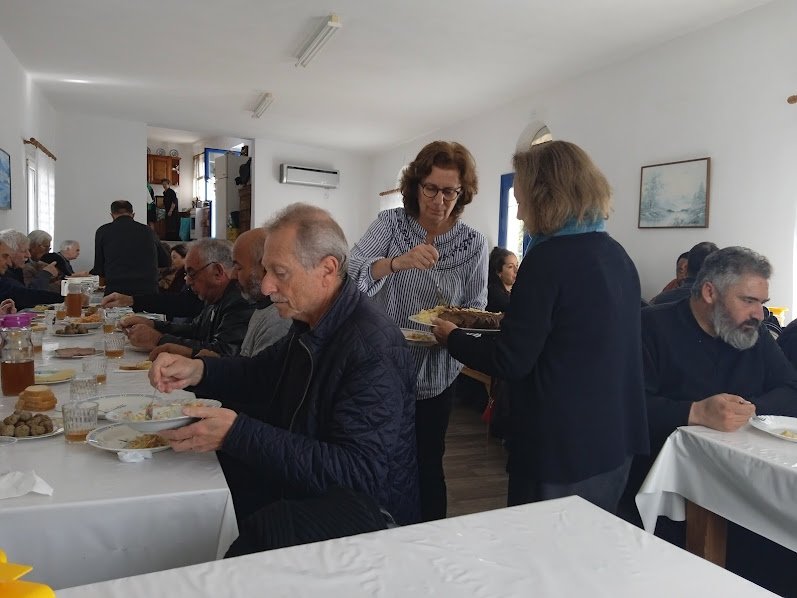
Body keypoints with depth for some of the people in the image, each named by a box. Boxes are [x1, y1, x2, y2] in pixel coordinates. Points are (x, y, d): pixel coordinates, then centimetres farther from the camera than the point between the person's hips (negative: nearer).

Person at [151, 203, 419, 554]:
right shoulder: (310, 324, 4)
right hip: (301, 484, 8)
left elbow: (359, 472, -30)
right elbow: (260, 374, 21)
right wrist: (197, 370, 0)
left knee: (259, 533, -32)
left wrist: (236, 434, -33)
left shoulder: (374, 348, -26)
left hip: (370, 509, -8)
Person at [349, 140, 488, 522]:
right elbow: (352, 272, -21)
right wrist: (398, 262, -38)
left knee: (427, 463, 13)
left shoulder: (473, 243, -3)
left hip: (434, 375, 0)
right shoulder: (389, 223, -5)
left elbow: (476, 308, 1)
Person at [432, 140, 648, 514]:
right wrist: (509, 321, 23)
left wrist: (451, 337, -2)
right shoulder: (617, 254, 7)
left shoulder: (549, 259, -19)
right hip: (615, 440, 9)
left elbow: (509, 362, -18)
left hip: (562, 449, -8)